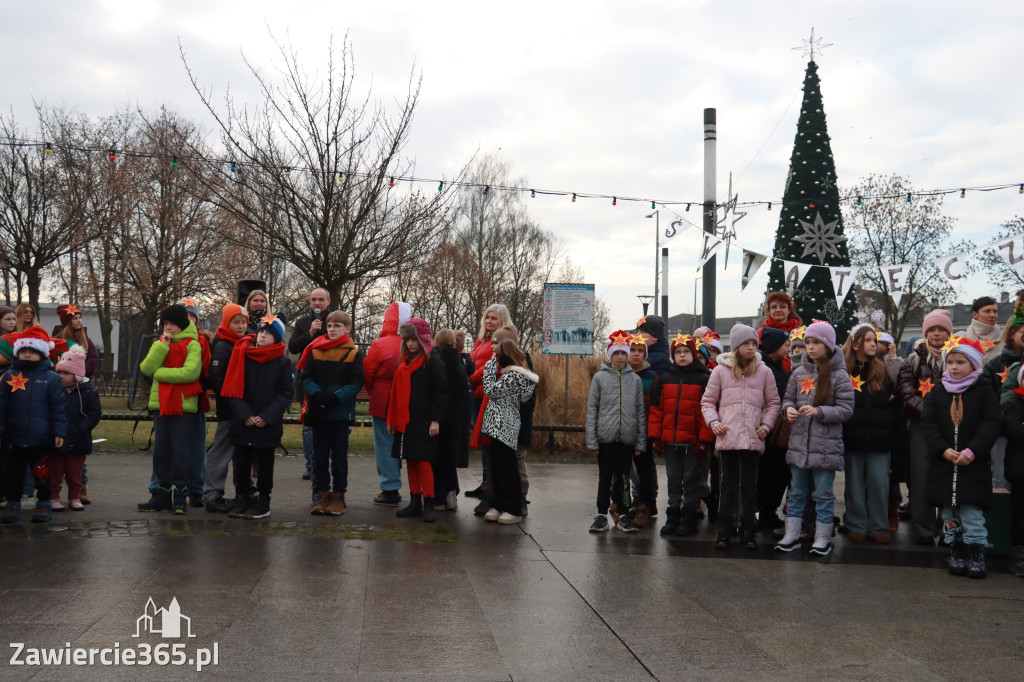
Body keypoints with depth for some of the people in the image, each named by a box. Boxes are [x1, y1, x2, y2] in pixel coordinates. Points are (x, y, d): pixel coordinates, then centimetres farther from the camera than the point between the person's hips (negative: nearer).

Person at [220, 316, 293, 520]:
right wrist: (244, 415, -12)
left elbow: (285, 394, -3)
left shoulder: (283, 363, 0)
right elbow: (232, 389, 0)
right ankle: (241, 499, 20)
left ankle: (262, 502, 17)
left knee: (265, 464, 8)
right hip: (242, 424, 1)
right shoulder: (242, 357, 2)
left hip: (269, 425, -1)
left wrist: (267, 417, -14)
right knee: (241, 463, 7)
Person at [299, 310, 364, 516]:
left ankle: (338, 497, 13)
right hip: (318, 412, 3)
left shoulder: (353, 354, -1)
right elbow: (305, 377, 2)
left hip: (341, 412, -3)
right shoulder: (315, 350, 6)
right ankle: (322, 495, 17)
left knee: (339, 457, 4)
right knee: (319, 456, 8)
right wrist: (316, 394, -17)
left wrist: (335, 397, -20)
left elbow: (356, 383, -7)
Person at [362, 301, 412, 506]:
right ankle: (394, 487, 19)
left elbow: (366, 374, -3)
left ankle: (390, 491, 4)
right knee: (397, 444, 14)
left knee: (384, 445, 3)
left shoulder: (380, 344, -13)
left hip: (383, 403, -4)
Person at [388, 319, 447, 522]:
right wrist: (392, 419, 16)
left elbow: (441, 393, -9)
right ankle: (414, 502, 17)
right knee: (410, 462, 9)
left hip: (424, 423, -7)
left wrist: (435, 420, -14)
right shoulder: (404, 362, 16)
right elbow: (396, 392, 20)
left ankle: (428, 505, -2)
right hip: (405, 422, 7)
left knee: (423, 461, -8)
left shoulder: (434, 362, -6)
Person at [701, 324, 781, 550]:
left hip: (753, 439, 1)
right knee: (728, 485, 6)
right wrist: (713, 422, -6)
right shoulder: (721, 371, 5)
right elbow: (707, 401, 9)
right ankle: (724, 532, 12)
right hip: (727, 437, 0)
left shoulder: (764, 372, 7)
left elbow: (773, 403, 14)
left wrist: (766, 425, 1)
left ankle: (749, 533, 14)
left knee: (749, 486, 7)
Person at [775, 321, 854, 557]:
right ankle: (792, 535, 21)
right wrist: (789, 408, -9)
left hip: (826, 445, -4)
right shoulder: (799, 373, 6)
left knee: (823, 493, 4)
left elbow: (846, 409, -7)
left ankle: (822, 539, 16)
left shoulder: (839, 375, -6)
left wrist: (819, 411, -20)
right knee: (796, 491, 12)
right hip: (798, 442, 4)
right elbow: (788, 399, 14)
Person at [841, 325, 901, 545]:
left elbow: (895, 401, 10)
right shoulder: (843, 370, 1)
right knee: (855, 483, 5)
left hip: (878, 438, 2)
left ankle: (879, 527, 7)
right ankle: (857, 526, 14)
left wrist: (890, 426, -1)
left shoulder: (882, 371, 10)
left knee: (879, 482, -2)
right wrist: (844, 427, -7)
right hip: (853, 438, -1)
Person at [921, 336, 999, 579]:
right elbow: (927, 423, 1)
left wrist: (972, 452, -17)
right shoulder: (937, 392, 7)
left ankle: (976, 556, 7)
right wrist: (944, 450, -13)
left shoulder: (983, 393, 0)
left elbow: (992, 424, -6)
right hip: (942, 463, 3)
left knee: (972, 511, -5)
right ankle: (956, 554, 18)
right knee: (949, 512, 7)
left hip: (974, 465, -3)